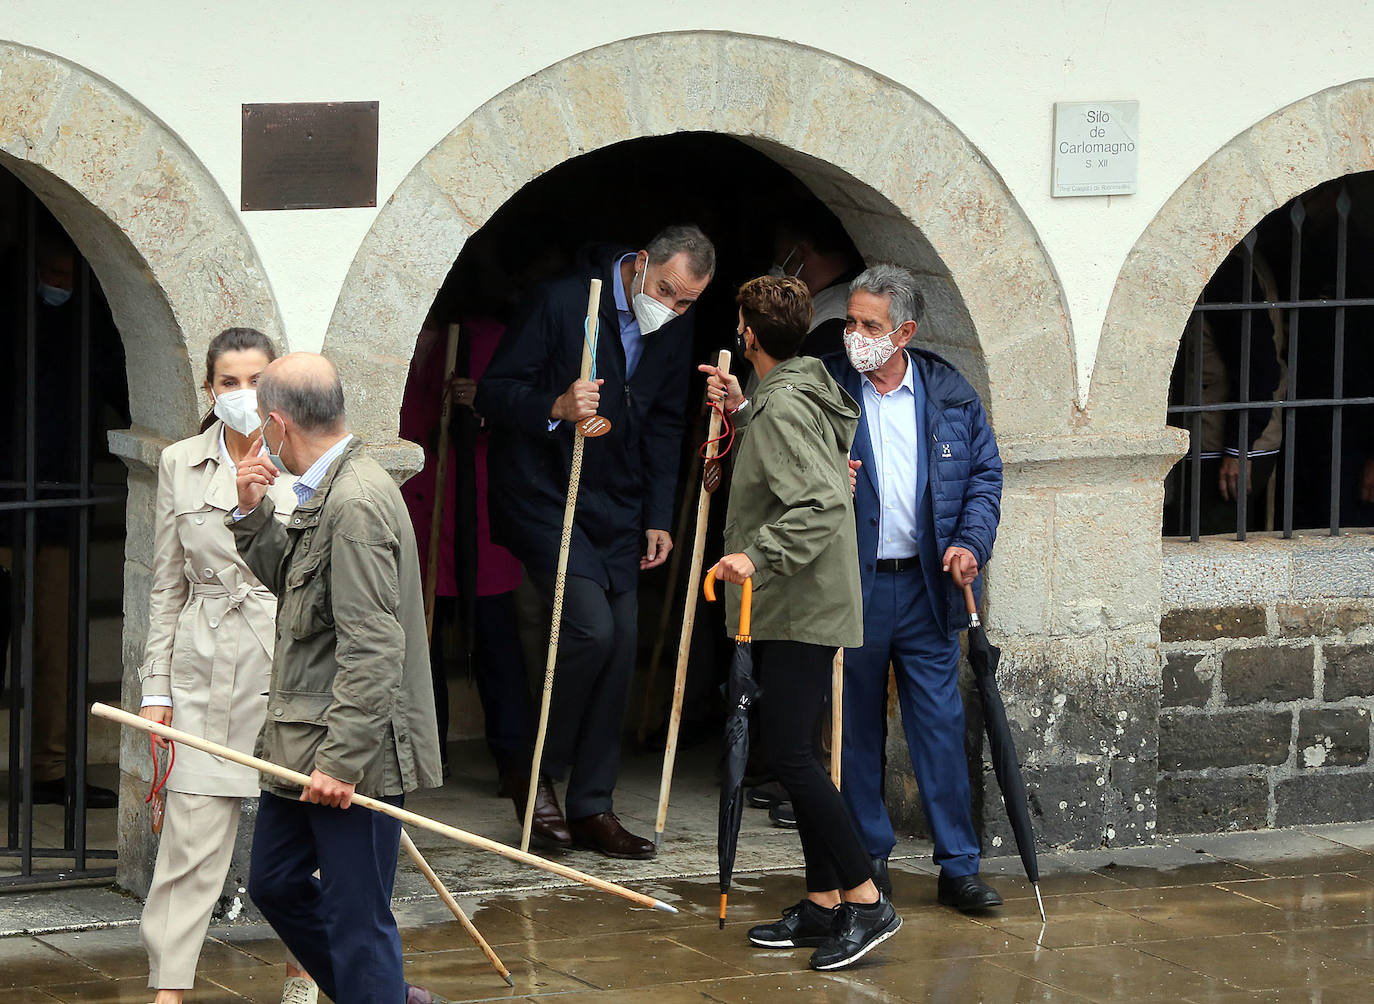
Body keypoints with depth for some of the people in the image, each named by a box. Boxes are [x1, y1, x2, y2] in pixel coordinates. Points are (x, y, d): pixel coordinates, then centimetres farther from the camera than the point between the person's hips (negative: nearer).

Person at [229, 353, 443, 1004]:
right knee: (275, 883, 20)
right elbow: (287, 582, 25)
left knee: (355, 916, -2)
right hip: (303, 741, 11)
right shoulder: (324, 492, 11)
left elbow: (374, 650, -25)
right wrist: (253, 515, 8)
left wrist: (341, 760, -26)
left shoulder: (356, 502, -21)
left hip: (353, 753, -11)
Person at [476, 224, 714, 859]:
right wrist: (556, 407, -32)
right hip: (543, 497, -6)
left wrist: (657, 516, 10)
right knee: (591, 628, -20)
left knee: (620, 646, 1)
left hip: (616, 508, 6)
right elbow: (493, 393, -14)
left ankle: (591, 808, 9)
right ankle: (539, 771, 1)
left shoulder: (676, 329, 4)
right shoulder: (563, 302, -15)